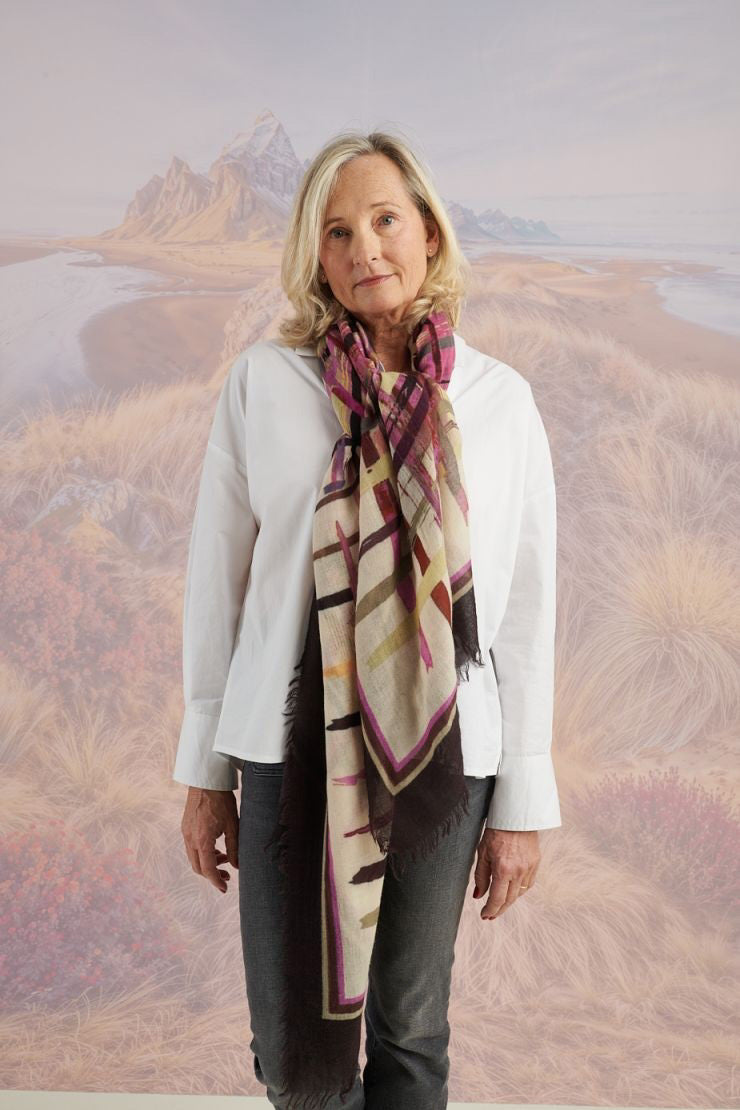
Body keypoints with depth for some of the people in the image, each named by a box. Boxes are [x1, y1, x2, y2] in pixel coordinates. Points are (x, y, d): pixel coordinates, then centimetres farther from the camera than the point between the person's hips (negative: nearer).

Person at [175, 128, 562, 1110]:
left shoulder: (500, 399, -1)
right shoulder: (263, 381, -2)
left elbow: (527, 607, 1)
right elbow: (217, 579, 2)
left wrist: (524, 803, 1)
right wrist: (204, 772, 5)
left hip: (443, 756, 1)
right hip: (293, 754, 0)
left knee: (411, 1030, 15)